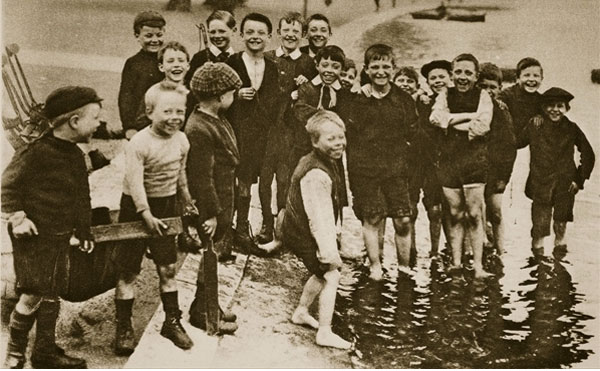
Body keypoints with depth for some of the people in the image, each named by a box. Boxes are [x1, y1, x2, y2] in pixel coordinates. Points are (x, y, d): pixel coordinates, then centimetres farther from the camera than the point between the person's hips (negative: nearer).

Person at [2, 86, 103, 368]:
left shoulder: (75, 155, 7)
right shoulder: (37, 151, -19)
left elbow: (81, 197, 16)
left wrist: (83, 231, 17)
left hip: (60, 236, 8)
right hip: (34, 236, -8)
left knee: (51, 294, 13)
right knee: (33, 294, -6)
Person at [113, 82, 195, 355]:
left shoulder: (181, 140, 0)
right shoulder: (139, 143, -20)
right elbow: (135, 181, -25)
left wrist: (187, 202, 19)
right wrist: (147, 214, -30)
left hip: (167, 208, 5)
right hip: (136, 209, -5)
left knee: (168, 268, 12)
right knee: (128, 271, 3)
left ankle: (172, 322, 26)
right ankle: (124, 329, 14)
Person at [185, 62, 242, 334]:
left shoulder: (216, 120, 8)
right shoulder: (199, 130, -24)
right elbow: (202, 177, -24)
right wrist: (212, 213, -20)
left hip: (223, 204, 10)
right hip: (212, 208, -10)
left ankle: (206, 307, 34)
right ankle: (201, 314, 19)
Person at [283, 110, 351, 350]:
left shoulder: (320, 162, 4)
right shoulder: (316, 174, -29)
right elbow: (320, 218, -29)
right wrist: (330, 253, -24)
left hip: (298, 230, 10)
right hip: (304, 236, -10)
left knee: (322, 273, 24)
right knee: (331, 276, -8)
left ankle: (301, 312, 41)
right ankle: (325, 333, -4)